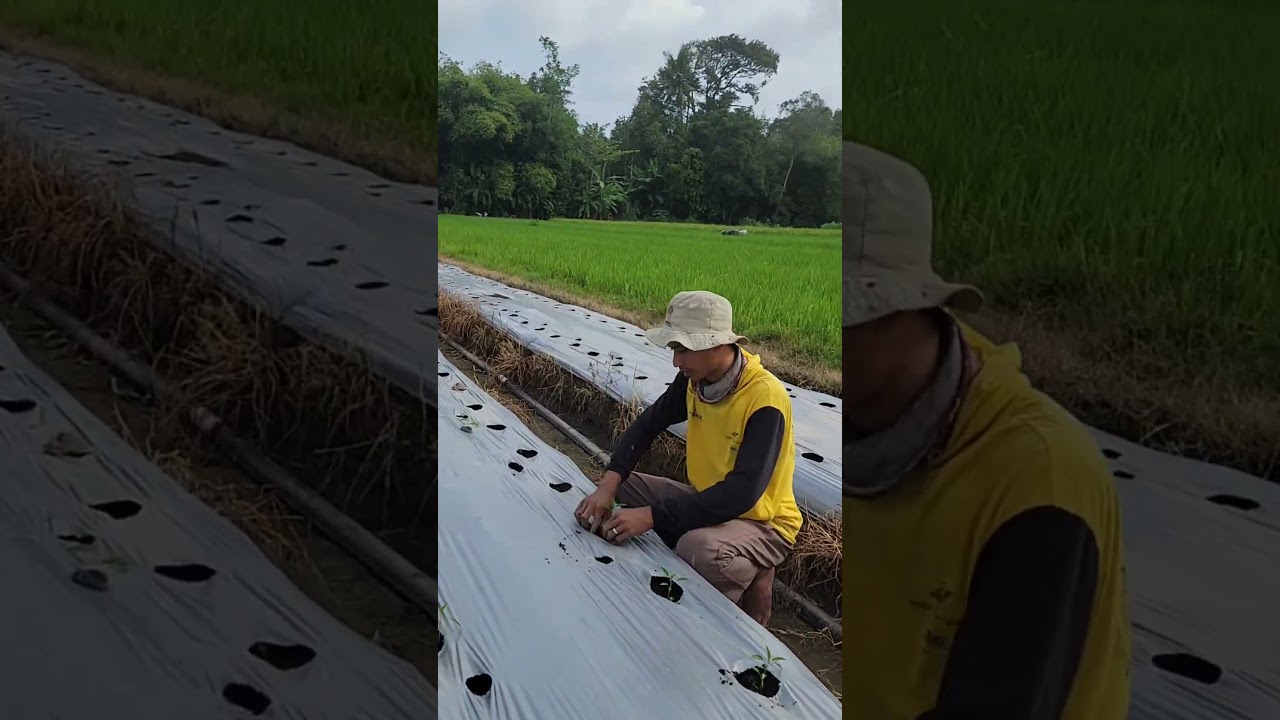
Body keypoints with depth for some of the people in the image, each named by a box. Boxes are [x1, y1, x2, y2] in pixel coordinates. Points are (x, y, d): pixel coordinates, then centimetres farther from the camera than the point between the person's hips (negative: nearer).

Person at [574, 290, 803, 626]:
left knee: (699, 548, -37)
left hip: (761, 523, -7)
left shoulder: (765, 398, -28)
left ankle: (748, 578, -6)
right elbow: (647, 425, 2)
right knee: (620, 485, -3)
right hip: (705, 501, 7)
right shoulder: (694, 379, -6)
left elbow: (743, 492, -35)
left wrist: (652, 516, -37)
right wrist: (608, 485, -16)